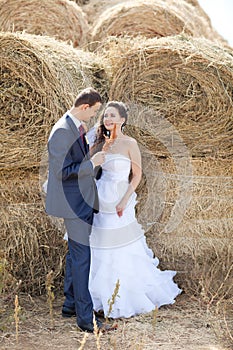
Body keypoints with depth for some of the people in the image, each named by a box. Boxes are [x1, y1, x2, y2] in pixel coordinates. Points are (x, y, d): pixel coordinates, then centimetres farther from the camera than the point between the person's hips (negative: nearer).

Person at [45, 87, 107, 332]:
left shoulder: (77, 128, 10)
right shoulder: (63, 131, -20)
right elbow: (61, 171, -23)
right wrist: (92, 163, -19)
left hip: (82, 200, 10)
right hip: (74, 202, -10)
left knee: (75, 253, 17)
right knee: (81, 256, -7)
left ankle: (70, 305, 29)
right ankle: (84, 316, -1)